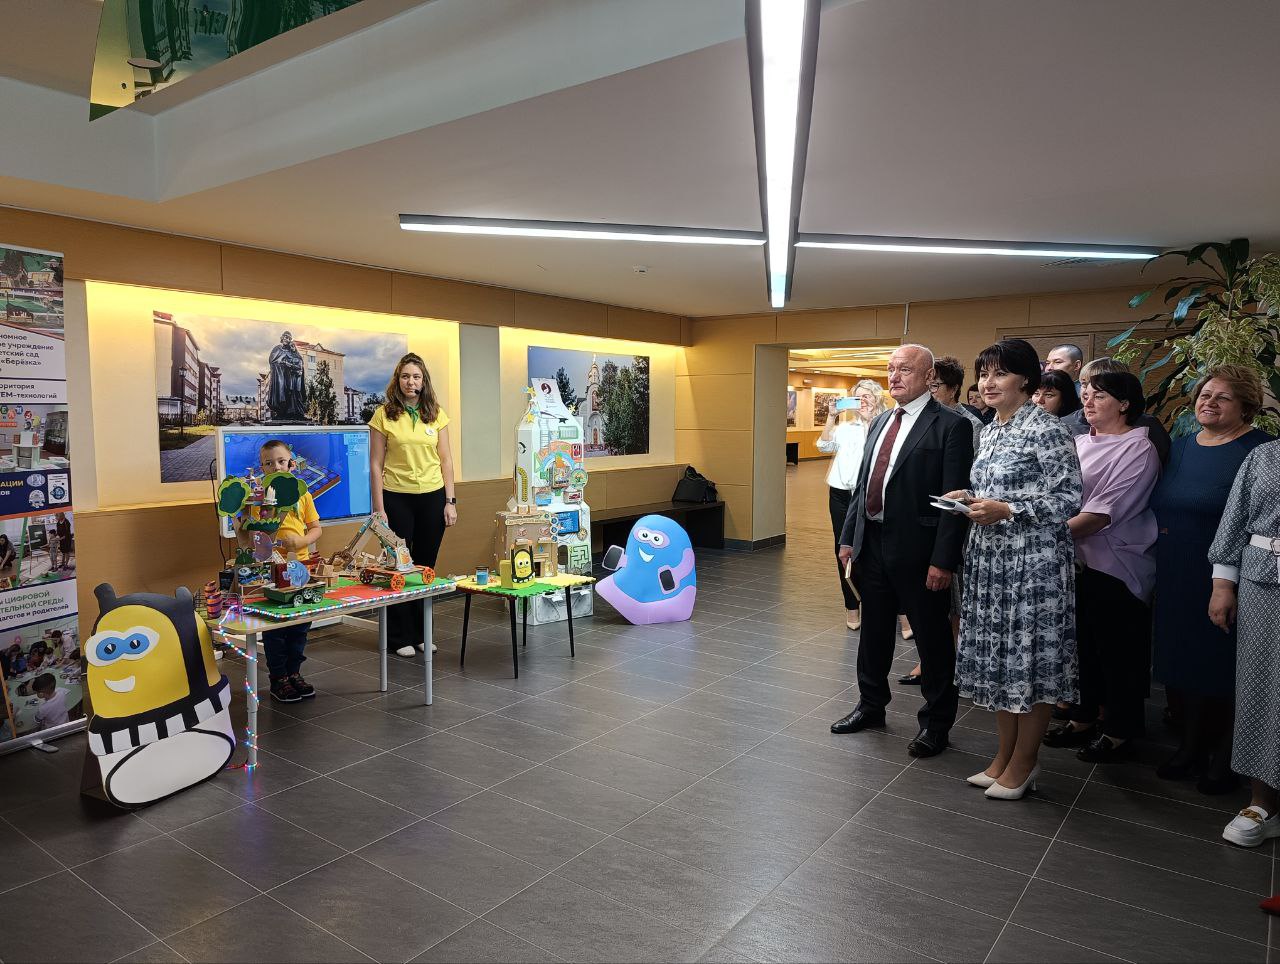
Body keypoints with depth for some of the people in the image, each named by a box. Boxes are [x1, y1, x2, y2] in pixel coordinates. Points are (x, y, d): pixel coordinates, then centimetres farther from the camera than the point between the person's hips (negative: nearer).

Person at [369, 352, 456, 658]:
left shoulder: (436, 414, 4)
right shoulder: (384, 415, -3)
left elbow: (446, 460, 6)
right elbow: (375, 465, -4)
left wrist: (450, 501, 1)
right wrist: (379, 508, -8)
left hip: (432, 497, 3)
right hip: (397, 498, -2)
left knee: (426, 566, 10)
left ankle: (421, 632, 24)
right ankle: (400, 636, 17)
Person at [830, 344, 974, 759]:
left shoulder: (950, 426, -10)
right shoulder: (880, 423, 12)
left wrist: (942, 561, -18)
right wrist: (849, 536, 12)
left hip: (917, 550, -7)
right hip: (873, 544, 7)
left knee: (932, 638, 8)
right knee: (874, 631, 19)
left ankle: (936, 723, 24)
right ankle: (871, 705, 36)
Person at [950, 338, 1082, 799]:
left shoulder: (1047, 429, -12)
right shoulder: (990, 430, 12)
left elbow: (1069, 498, -14)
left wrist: (1006, 511, -22)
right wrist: (972, 499, 2)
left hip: (1033, 560, -8)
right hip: (989, 558, 8)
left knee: (1030, 658, 3)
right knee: (996, 656, 13)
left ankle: (1024, 762, 18)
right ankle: (1005, 753, 27)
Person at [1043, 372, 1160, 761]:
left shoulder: (1138, 449, -12)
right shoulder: (1078, 443, 9)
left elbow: (1105, 511, -21)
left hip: (1115, 565, -6)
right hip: (1076, 560, 6)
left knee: (1118, 651, 6)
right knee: (1083, 644, 17)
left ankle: (1119, 731, 22)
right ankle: (1083, 718, 32)